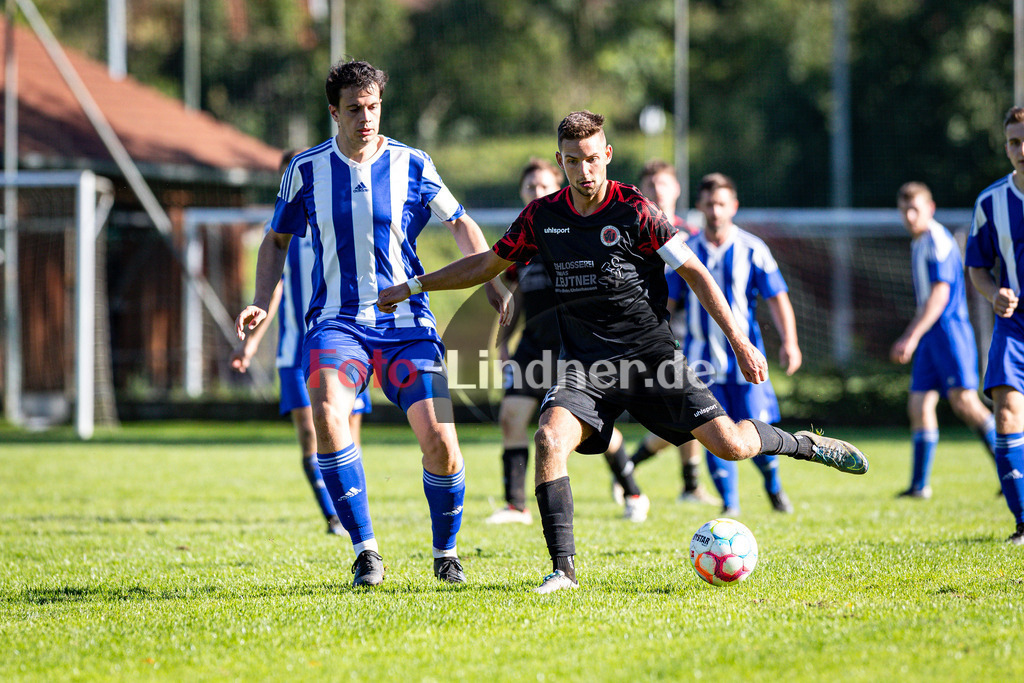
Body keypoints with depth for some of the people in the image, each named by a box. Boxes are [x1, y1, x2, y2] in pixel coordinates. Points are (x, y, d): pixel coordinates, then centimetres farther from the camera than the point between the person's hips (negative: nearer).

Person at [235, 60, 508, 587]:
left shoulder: (412, 166, 2)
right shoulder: (306, 169, 3)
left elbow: (461, 225, 13)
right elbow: (277, 241, 15)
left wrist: (494, 286, 1)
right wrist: (261, 304, 2)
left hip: (407, 321, 0)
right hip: (337, 322, 0)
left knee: (439, 438, -12)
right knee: (327, 413, -29)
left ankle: (445, 552, 15)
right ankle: (365, 549, -18)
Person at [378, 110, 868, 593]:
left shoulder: (634, 210, -9)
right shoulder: (542, 217, 2)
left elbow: (695, 274, -6)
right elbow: (488, 265, 18)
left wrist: (740, 342, -11)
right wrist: (413, 286, 16)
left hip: (652, 357, -2)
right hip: (586, 364, 3)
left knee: (730, 445, -9)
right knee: (549, 440, -24)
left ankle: (802, 445, 24)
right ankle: (563, 569, -19)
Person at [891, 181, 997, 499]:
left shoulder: (938, 241, -10)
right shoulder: (919, 244, 18)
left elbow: (940, 295, -18)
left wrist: (912, 337, -21)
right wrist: (909, 337, 30)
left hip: (949, 329, -9)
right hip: (930, 335, 9)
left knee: (965, 401, -18)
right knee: (919, 404, 4)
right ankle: (919, 485, 7)